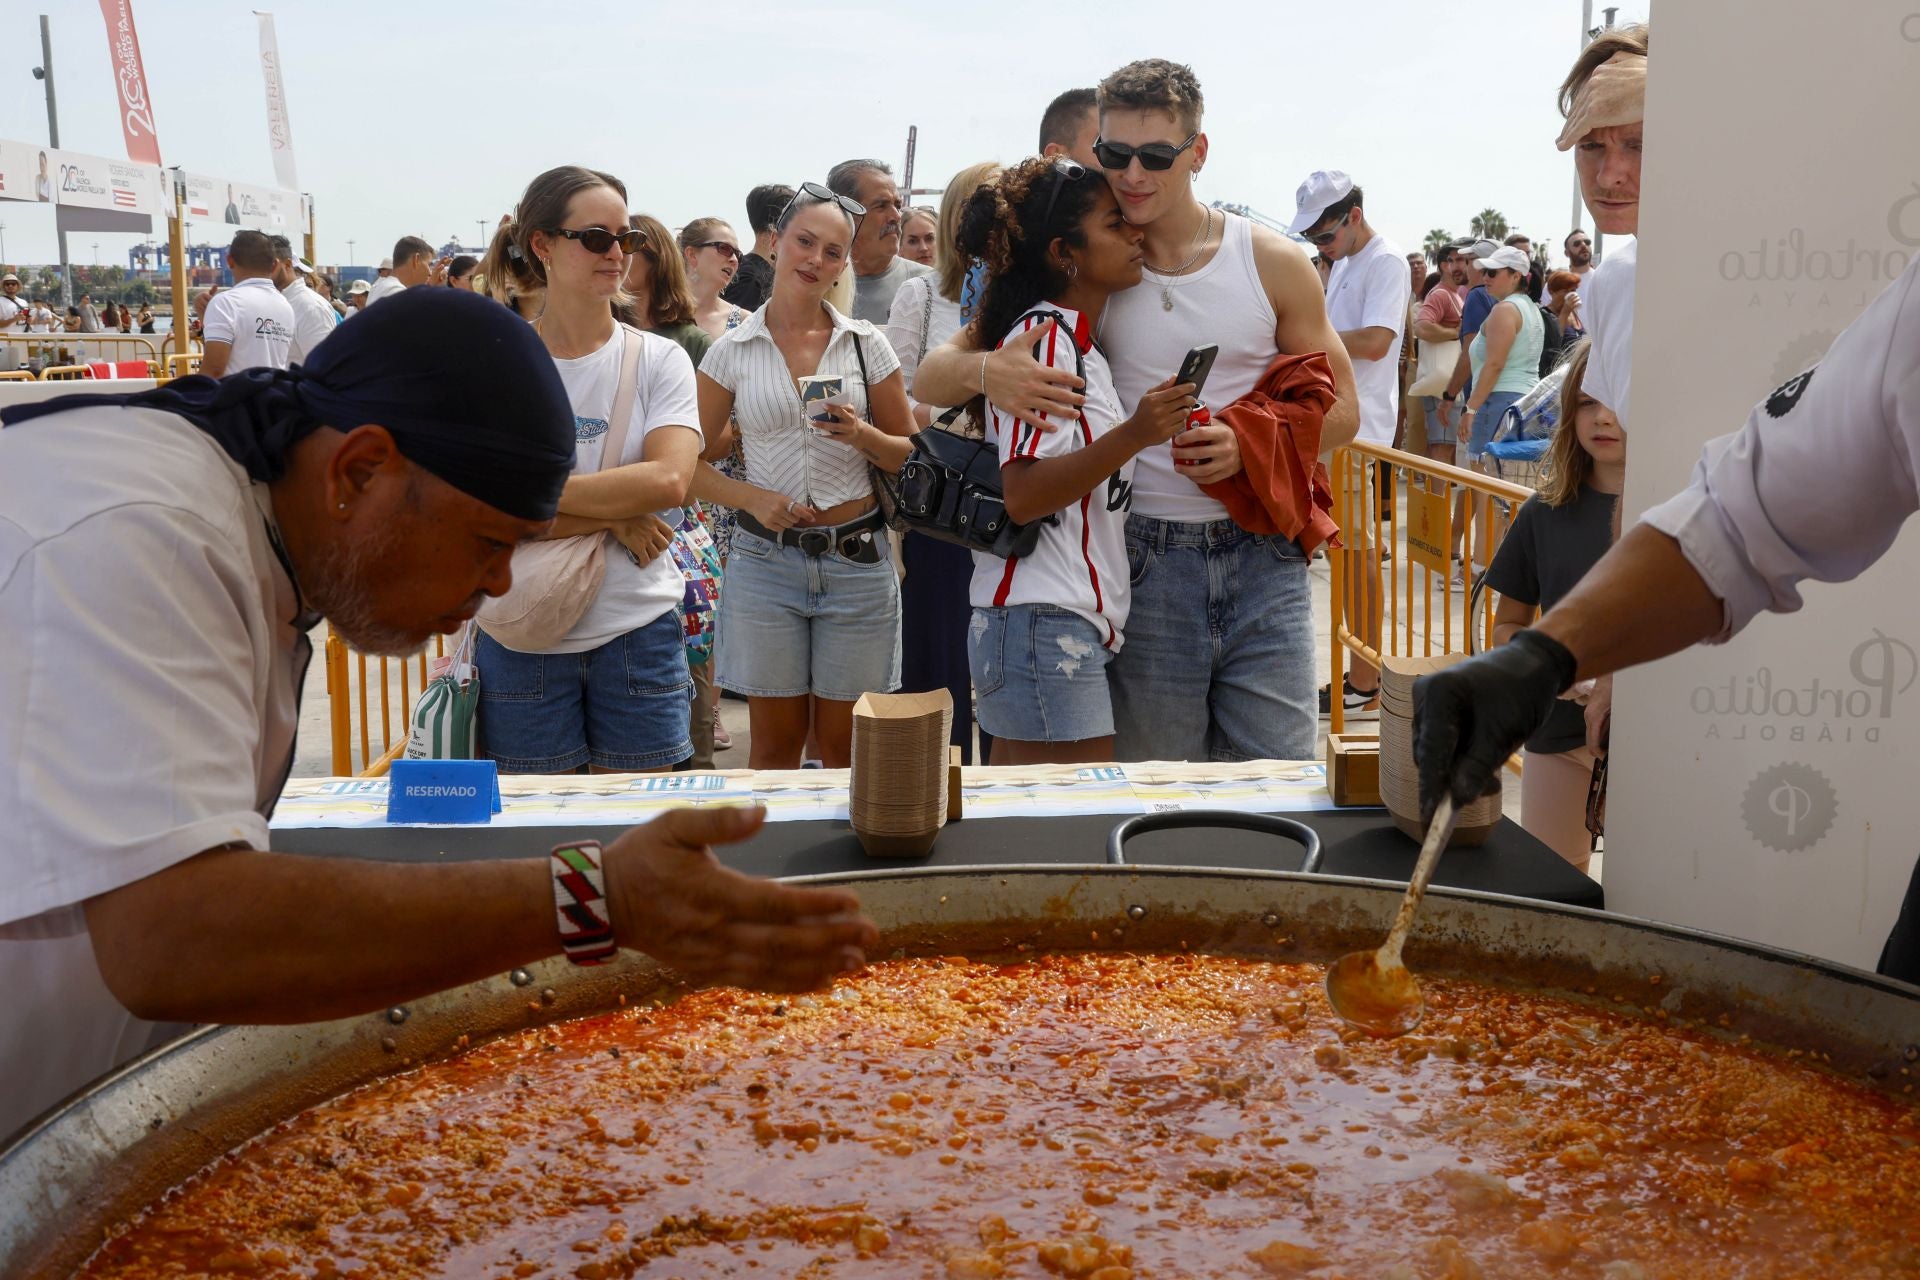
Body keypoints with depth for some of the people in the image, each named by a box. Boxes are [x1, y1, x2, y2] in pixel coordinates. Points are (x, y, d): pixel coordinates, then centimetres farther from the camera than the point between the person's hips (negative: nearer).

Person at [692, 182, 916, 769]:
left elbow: (908, 452, 7)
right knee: (775, 746, 9)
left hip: (857, 560, 0)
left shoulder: (867, 343, 3)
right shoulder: (732, 350, 2)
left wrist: (862, 435, -13)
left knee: (846, 749, 8)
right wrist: (751, 497, -12)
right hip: (765, 560, 0)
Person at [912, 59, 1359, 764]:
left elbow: (1340, 409, 7)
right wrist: (985, 370, -22)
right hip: (1144, 567, 0)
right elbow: (931, 377, 2)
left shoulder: (1273, 263, 2)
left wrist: (1249, 444, -13)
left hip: (1261, 558, 0)